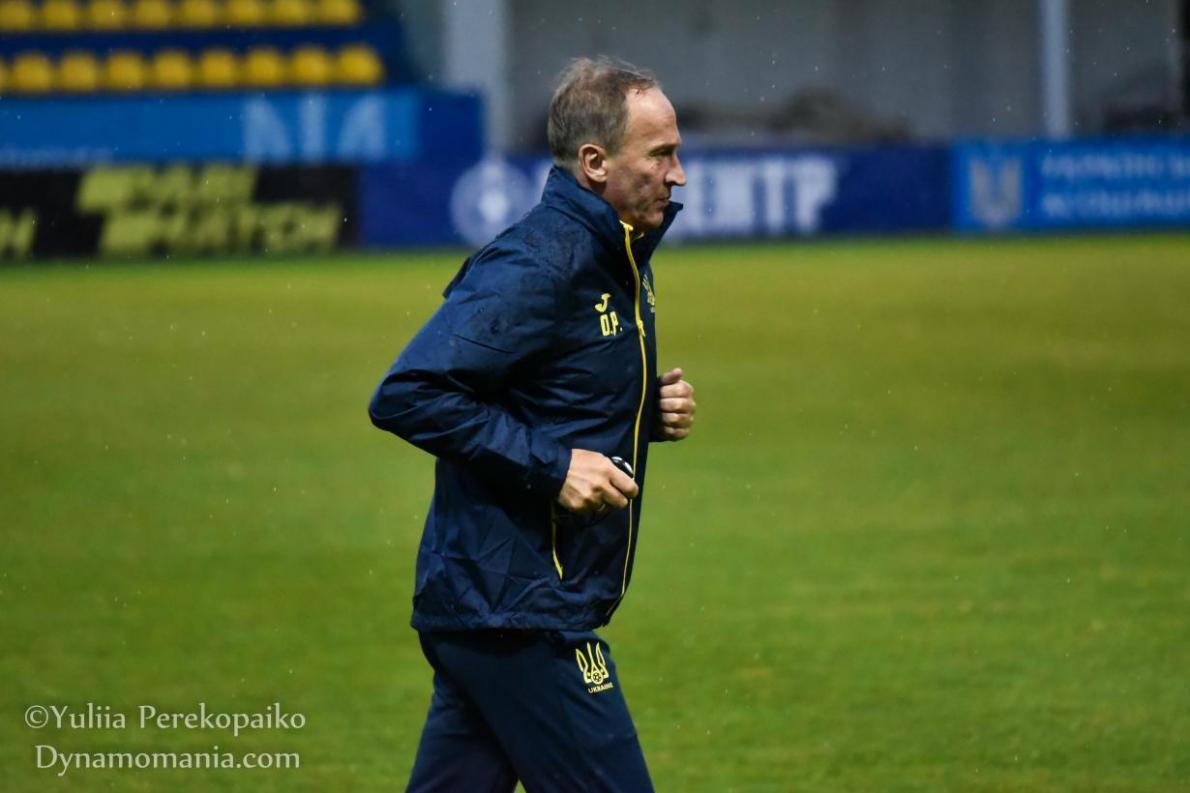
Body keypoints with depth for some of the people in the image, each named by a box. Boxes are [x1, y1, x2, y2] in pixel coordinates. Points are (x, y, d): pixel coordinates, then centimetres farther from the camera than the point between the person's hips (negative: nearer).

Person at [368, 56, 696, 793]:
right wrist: (551, 465, -23)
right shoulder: (533, 268, -17)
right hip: (516, 612, -10)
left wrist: (654, 410, 6)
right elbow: (406, 395, -23)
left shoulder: (618, 258, 14)